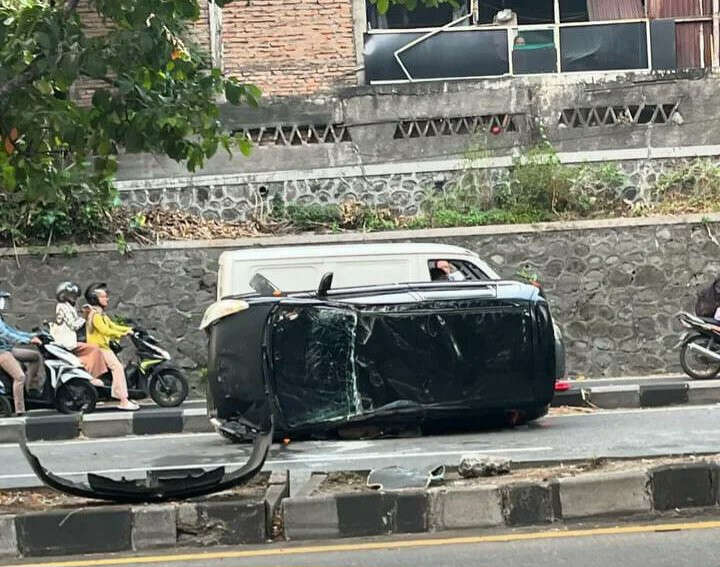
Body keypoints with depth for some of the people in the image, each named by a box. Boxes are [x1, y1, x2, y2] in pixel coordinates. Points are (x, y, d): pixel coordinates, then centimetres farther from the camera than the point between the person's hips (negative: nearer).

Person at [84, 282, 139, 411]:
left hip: (104, 346, 11)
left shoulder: (101, 314, 21)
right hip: (98, 348, -11)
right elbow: (104, 330, -23)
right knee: (117, 367, -20)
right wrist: (121, 334, -21)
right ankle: (123, 401, -25)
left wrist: (128, 329, 9)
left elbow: (112, 325, 21)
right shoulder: (94, 314, -12)